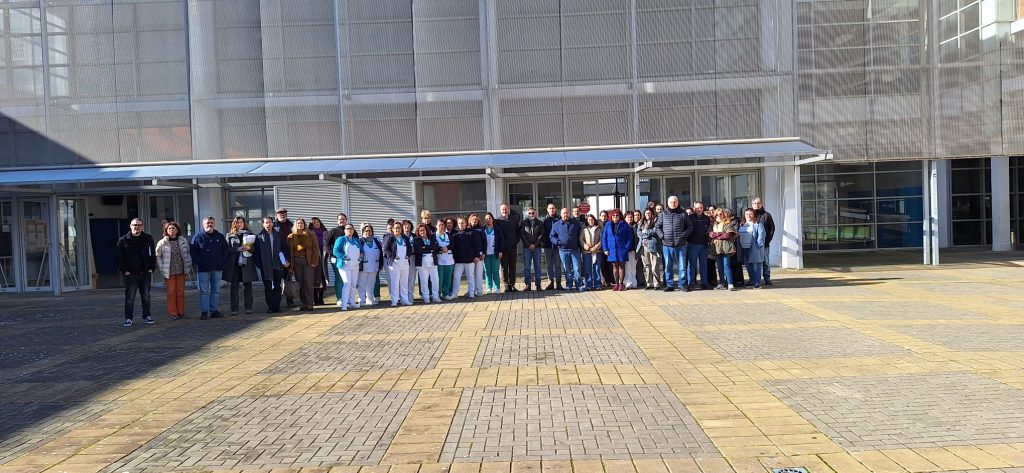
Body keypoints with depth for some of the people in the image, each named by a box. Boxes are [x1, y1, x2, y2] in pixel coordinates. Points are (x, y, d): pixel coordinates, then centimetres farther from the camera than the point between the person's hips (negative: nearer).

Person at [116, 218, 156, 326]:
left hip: (146, 273, 3)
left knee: (146, 296, 10)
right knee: (130, 297, -1)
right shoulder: (123, 240, -1)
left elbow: (153, 254, 10)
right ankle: (128, 318, 6)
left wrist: (151, 268, 2)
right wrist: (124, 270, -7)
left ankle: (147, 315, 19)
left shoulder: (148, 238, 6)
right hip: (130, 274, -3)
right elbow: (119, 256, -2)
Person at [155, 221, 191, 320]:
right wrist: (162, 269, -7)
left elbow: (187, 253, 16)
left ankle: (181, 312, 16)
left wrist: (188, 264, 5)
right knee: (171, 292, 0)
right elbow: (158, 257, -1)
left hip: (181, 271, 3)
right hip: (169, 271, -3)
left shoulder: (183, 241, 6)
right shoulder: (162, 243, -4)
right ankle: (173, 313, 6)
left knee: (181, 292, 8)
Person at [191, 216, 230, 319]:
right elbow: (193, 252, 0)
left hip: (218, 268, 3)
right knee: (204, 291, -2)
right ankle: (204, 311, 1)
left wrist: (223, 262, 3)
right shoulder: (198, 237, 1)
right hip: (203, 269, -3)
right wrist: (198, 263, -8)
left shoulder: (220, 237, 10)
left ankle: (215, 310, 12)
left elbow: (225, 251, 14)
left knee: (216, 290, 7)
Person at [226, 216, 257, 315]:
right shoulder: (230, 235, 9)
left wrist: (249, 248, -13)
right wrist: (238, 249, -16)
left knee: (247, 285, 1)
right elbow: (228, 249, -2)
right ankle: (234, 309, 2)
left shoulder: (249, 234, 11)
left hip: (246, 263, 0)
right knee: (234, 286, 0)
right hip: (234, 263, 0)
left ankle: (248, 307, 5)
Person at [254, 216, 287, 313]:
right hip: (266, 267, -2)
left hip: (278, 266, 2)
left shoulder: (278, 236, 9)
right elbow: (256, 252, 1)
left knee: (277, 287, 5)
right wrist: (258, 264, -6)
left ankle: (277, 306, 11)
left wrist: (287, 260, 1)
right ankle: (270, 306, 6)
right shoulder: (259, 237, 3)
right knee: (268, 287, 2)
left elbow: (284, 249, 10)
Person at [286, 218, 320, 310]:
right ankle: (303, 303, 6)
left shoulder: (311, 235, 7)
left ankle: (309, 304, -5)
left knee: (308, 282, -7)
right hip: (296, 262, 2)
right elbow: (289, 251, 8)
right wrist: (290, 264, 0)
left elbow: (316, 249, 3)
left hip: (308, 261, -2)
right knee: (300, 283, 1)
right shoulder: (291, 237, 9)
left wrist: (314, 261, -6)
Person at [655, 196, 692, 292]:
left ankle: (682, 284, 11)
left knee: (682, 265, 3)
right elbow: (657, 227, 12)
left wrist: (683, 235, -8)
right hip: (667, 245, 1)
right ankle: (669, 285, 11)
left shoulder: (683, 214, 4)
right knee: (668, 266, 5)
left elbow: (690, 227, 7)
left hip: (680, 244, -1)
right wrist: (661, 235, -4)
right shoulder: (663, 214, 8)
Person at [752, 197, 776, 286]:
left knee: (765, 261, 2)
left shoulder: (766, 215, 3)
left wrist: (768, 240, -7)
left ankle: (767, 279, 7)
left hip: (764, 243, -1)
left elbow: (772, 228, 3)